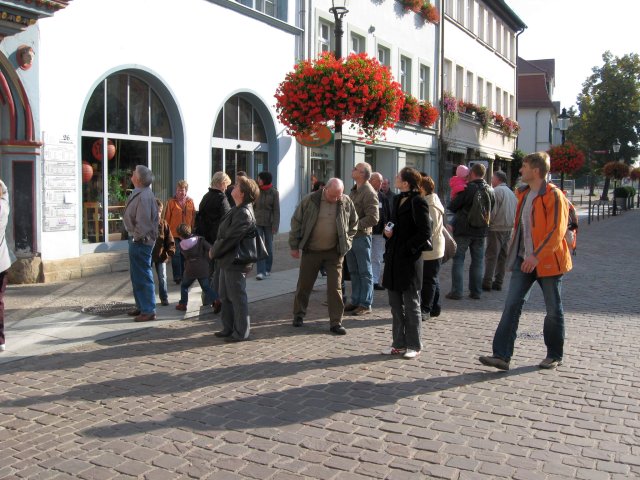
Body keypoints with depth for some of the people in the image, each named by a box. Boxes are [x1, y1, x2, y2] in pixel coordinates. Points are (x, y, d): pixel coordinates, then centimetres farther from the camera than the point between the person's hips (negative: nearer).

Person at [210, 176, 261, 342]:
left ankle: (241, 332, 10)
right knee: (225, 296, 17)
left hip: (236, 263, -10)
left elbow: (230, 238, -22)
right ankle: (228, 328, 28)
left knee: (237, 297, 0)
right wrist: (215, 249, 7)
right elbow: (224, 233, 18)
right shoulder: (237, 210, 13)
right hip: (227, 261, 10)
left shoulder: (244, 213, -19)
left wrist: (214, 251, -10)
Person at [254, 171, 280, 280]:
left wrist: (275, 225, -9)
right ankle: (261, 271, -8)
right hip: (257, 222, 1)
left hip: (268, 223, -1)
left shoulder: (274, 192, -4)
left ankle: (267, 269, 23)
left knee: (269, 246, 10)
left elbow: (276, 210, -4)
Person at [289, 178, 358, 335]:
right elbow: (296, 222, -2)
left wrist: (347, 243, 2)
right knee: (304, 285, 10)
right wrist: (294, 246, -2)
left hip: (334, 252, 1)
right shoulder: (310, 200, -9)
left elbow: (353, 224, 10)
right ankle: (298, 315, 29)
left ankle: (336, 322, 6)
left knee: (335, 287, -1)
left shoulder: (346, 203, -4)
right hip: (311, 250, 0)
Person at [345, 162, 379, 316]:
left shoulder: (369, 193, -14)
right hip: (350, 236, 9)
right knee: (353, 272, 14)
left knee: (365, 272, 0)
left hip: (361, 236, -9)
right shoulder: (354, 190, 14)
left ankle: (366, 304, 6)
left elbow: (373, 218, -21)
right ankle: (355, 301, 23)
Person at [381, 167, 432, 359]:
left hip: (409, 259, -8)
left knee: (411, 304, 4)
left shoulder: (418, 202, -13)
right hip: (394, 257, 8)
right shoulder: (398, 199, 11)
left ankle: (414, 346, 15)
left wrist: (407, 248, -15)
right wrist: (388, 232, 2)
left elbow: (425, 232, -16)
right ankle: (399, 343, 23)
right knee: (396, 304, 13)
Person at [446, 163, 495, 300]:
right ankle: (476, 291, 13)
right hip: (481, 231, 4)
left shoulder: (467, 188, -14)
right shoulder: (490, 190, 3)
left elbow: (452, 207, -9)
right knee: (478, 261, 11)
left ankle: (456, 291, -1)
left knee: (458, 260, 3)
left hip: (463, 229, -4)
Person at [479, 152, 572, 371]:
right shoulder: (523, 194, 11)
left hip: (547, 262, -6)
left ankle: (555, 355, 25)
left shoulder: (553, 195, -13)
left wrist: (537, 256, -25)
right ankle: (501, 355, -5)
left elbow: (557, 231, -20)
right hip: (524, 260, 7)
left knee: (553, 310, 9)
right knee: (512, 305, -4)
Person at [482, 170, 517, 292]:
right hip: (508, 228, 8)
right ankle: (498, 282, 13)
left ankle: (487, 283, -6)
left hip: (496, 228, -8)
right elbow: (515, 212, 16)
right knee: (503, 256, 10)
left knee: (491, 256, -5)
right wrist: (511, 224, 17)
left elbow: (492, 211, -16)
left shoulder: (496, 191, -11)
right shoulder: (511, 192, 15)